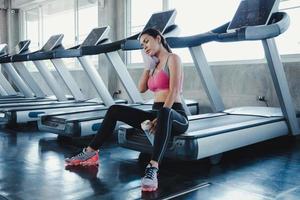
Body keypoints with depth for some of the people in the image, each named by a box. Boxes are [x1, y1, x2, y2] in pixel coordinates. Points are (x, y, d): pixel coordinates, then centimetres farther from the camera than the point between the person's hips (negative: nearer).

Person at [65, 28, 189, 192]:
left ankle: (152, 168, -55)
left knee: (164, 114, -45)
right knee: (115, 110, -1)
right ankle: (90, 152, 3)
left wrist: (160, 118, -25)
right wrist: (148, 65, 7)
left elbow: (174, 91, -17)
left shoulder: (172, 58, -4)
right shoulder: (155, 65, 20)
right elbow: (141, 88, 10)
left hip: (175, 116, -7)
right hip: (157, 114, 8)